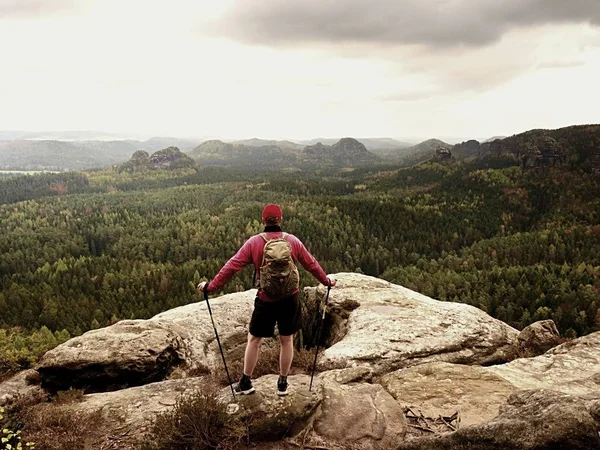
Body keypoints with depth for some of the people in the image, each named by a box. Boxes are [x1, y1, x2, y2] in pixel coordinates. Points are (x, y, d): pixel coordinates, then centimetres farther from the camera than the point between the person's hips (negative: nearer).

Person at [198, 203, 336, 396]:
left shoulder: (254, 242, -9)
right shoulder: (293, 241, -4)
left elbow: (232, 266, -9)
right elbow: (311, 264, 6)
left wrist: (211, 286, -1)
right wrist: (326, 281, 22)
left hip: (266, 300, -1)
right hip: (290, 299, 2)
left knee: (254, 340, 15)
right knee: (286, 340, 15)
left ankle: (246, 382, 25)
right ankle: (283, 383, 27)